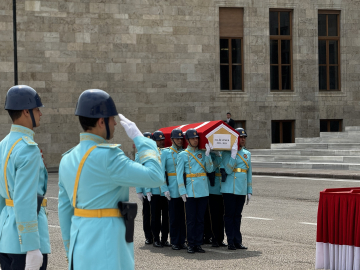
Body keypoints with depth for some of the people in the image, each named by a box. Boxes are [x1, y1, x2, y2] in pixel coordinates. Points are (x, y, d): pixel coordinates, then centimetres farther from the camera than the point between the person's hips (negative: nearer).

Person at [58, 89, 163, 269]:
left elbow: (65, 209, 15)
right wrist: (139, 138, -5)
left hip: (81, 246, 9)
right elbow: (154, 177, -16)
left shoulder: (68, 159, 9)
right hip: (105, 250, -9)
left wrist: (71, 251, 23)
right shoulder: (106, 156, -17)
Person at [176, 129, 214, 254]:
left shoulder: (202, 153, 11)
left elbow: (210, 169, 1)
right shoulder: (183, 155, 1)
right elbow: (179, 174, -2)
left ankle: (198, 244, 11)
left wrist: (207, 155, -10)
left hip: (203, 191, 3)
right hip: (190, 192, -3)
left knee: (200, 219, 6)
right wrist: (182, 191, -9)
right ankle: (191, 244, 5)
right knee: (191, 220, -2)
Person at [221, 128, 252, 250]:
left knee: (237, 215, 8)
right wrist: (233, 154, -22)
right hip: (229, 189, -5)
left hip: (241, 190, 5)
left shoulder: (247, 154, 13)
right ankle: (231, 242, 1)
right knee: (230, 215, -2)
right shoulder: (227, 153, -4)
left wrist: (249, 191, 14)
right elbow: (228, 170, -15)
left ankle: (238, 241, 11)